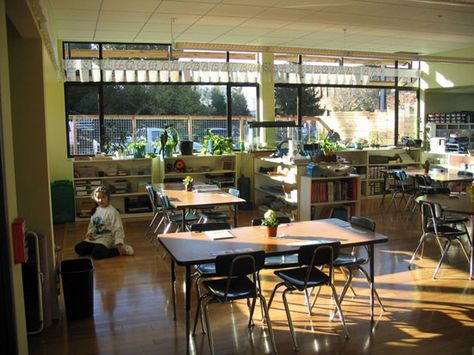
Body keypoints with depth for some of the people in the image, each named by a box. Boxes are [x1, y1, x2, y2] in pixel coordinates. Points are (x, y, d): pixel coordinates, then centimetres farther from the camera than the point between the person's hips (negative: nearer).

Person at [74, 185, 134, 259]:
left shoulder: (112, 211, -15)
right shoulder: (96, 210, 9)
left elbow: (117, 229, -17)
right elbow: (91, 224, 19)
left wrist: (119, 243, -24)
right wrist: (89, 233, -2)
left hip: (106, 238, -8)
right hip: (95, 237, 8)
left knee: (96, 254, -31)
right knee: (78, 248, -4)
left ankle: (120, 250, -16)